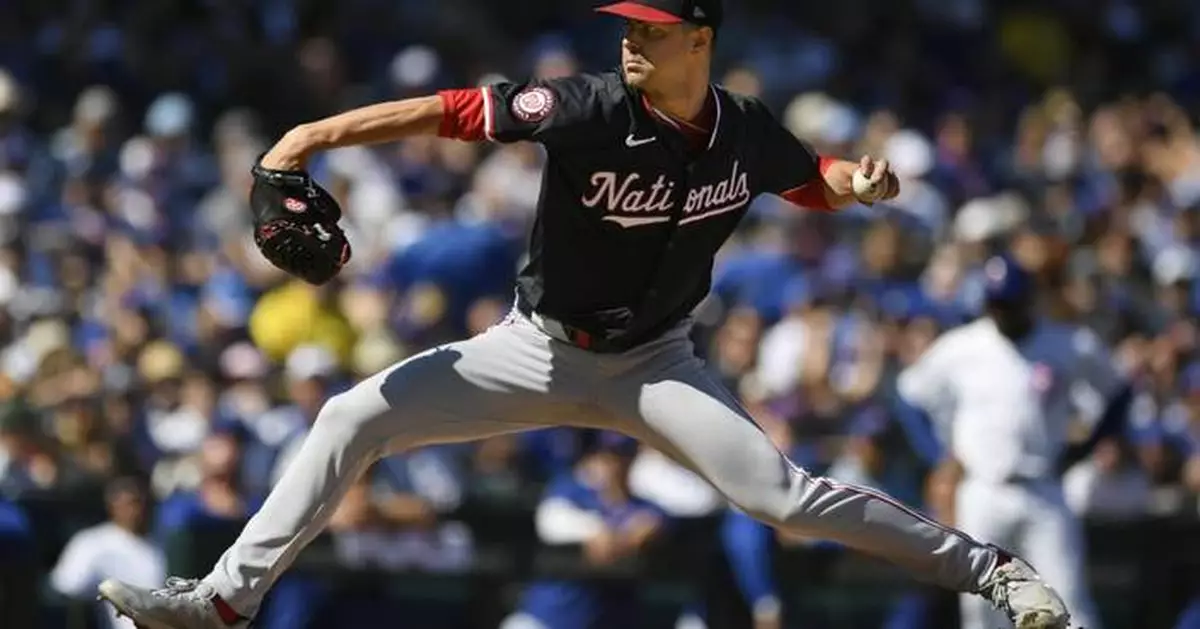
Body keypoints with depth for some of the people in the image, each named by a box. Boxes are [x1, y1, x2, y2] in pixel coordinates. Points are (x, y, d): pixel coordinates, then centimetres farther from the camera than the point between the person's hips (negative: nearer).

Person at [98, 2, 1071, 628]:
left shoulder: (747, 134, -13)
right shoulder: (588, 110, -22)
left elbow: (811, 181, 8)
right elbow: (449, 112, -27)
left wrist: (860, 183, -17)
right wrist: (309, 139, -34)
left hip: (654, 366, 0)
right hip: (540, 350, 0)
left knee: (780, 494, -17)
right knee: (353, 417, -11)